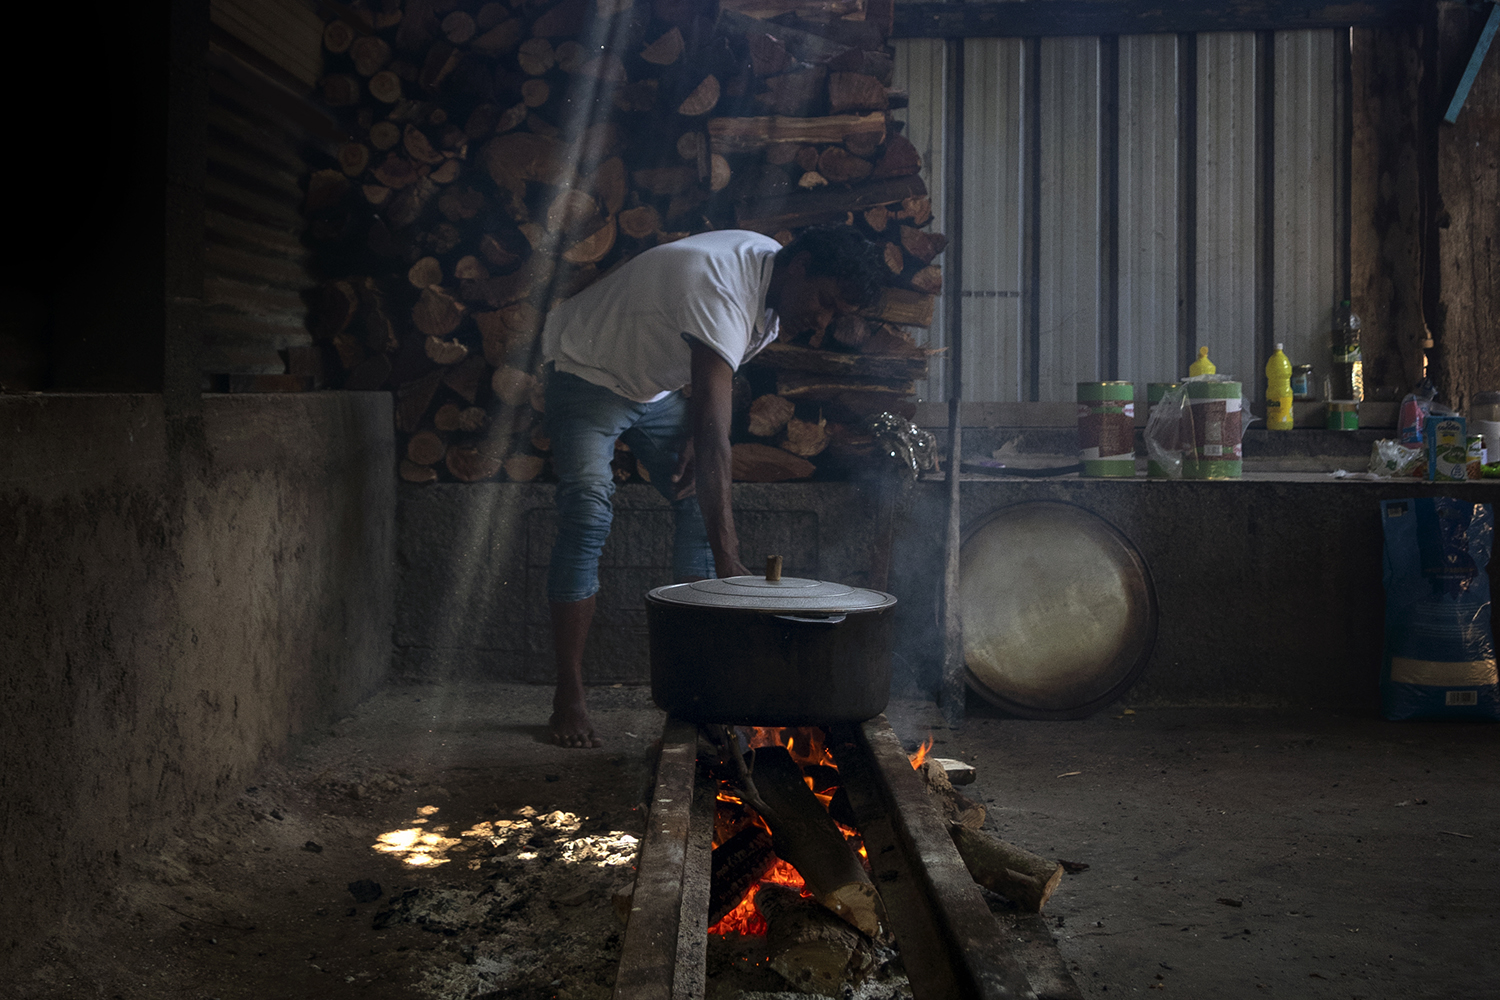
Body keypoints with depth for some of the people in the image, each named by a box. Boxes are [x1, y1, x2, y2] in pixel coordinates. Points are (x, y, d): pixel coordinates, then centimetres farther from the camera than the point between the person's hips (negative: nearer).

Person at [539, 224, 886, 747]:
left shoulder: (773, 277, -10)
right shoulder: (721, 289, -39)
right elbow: (714, 430, -47)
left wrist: (694, 437, -7)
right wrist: (728, 560, -53)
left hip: (660, 383, 8)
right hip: (588, 371, -8)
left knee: (699, 505, -2)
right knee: (587, 517, -19)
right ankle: (568, 698, -14)